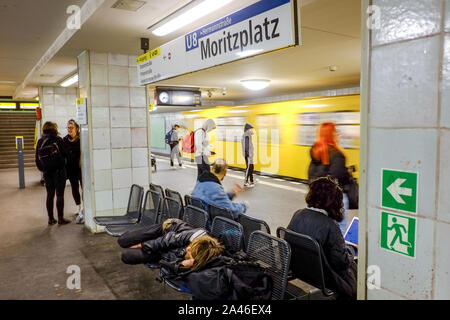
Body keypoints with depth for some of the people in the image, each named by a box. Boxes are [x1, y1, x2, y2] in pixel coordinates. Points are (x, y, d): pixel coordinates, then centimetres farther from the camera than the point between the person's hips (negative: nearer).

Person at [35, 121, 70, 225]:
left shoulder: (40, 142, 1)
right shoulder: (57, 140, -11)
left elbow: (37, 158, 5)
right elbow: (65, 154, -9)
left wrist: (42, 169, 15)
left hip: (47, 173, 4)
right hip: (59, 171, -4)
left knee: (50, 195, 12)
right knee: (60, 195, 2)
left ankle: (51, 218, 17)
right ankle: (60, 218, 4)